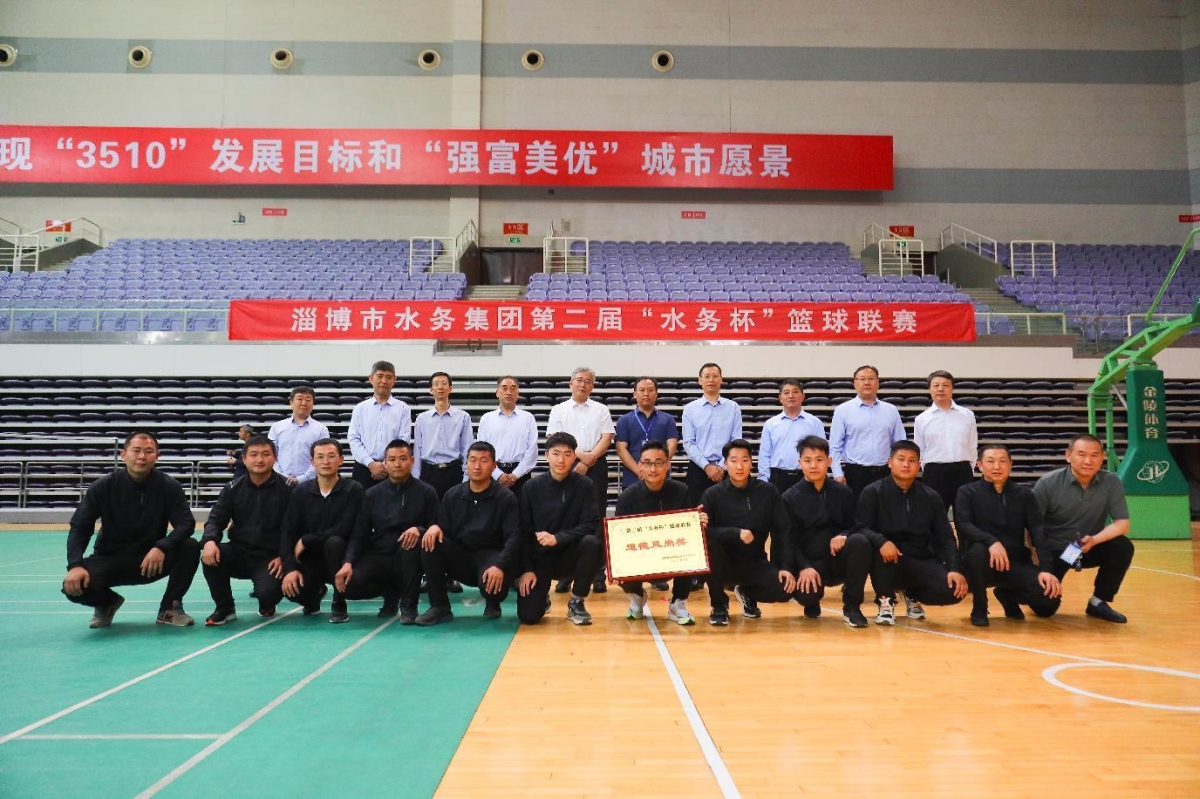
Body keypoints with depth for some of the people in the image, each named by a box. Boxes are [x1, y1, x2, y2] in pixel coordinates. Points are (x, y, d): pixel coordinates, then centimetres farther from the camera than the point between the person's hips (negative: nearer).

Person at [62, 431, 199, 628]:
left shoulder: (169, 487, -11)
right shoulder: (103, 486, -10)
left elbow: (186, 524, -15)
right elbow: (79, 528, -10)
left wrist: (161, 547, -35)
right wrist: (75, 565, -28)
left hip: (152, 560, 0)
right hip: (110, 559, 0)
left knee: (190, 547, -28)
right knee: (74, 586, -28)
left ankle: (170, 607, -5)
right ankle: (107, 603, 11)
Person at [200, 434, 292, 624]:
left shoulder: (287, 488, -6)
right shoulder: (233, 489, 4)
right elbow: (216, 520, 3)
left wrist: (283, 557, -16)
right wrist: (209, 541, -20)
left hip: (270, 558, -3)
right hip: (239, 553, 3)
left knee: (267, 593, -29)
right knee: (210, 556, -27)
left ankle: (267, 604, 15)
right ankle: (225, 608, -3)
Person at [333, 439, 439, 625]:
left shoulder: (426, 492, 0)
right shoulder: (372, 494, 7)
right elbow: (359, 534, 2)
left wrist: (419, 530, -27)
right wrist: (348, 562, -16)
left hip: (408, 559, -2)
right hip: (378, 558, 2)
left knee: (412, 539, -36)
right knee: (348, 584, -27)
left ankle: (408, 605, -17)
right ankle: (391, 592, 7)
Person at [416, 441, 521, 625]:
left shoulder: (506, 498, -4)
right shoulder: (452, 495, 7)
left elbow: (514, 537, -13)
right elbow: (444, 529, 6)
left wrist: (500, 566, -30)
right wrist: (435, 527, -20)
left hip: (489, 556, -3)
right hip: (459, 556, 4)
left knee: (493, 583, -36)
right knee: (430, 541, -24)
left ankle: (492, 604, 7)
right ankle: (440, 606, -11)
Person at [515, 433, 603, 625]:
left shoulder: (584, 485, -7)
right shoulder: (532, 487, -5)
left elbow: (590, 525, -13)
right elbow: (523, 532, -3)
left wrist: (558, 538, -26)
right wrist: (526, 569, -10)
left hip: (569, 555, 0)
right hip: (539, 557, 0)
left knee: (590, 542, -33)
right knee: (528, 616, -16)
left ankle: (576, 603, -11)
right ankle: (543, 595, 23)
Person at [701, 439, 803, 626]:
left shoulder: (768, 492, -2)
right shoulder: (712, 495, -8)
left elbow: (784, 531, -2)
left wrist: (785, 567, -13)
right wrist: (736, 533, -29)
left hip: (756, 564, 2)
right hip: (725, 565, -2)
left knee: (786, 589, -25)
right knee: (709, 543, -34)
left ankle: (747, 593, 13)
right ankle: (719, 605, -8)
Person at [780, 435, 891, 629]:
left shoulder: (843, 493, 5)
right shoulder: (790, 498, -2)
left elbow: (856, 527, 4)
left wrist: (844, 536, -20)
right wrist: (804, 567, -22)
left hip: (840, 560, 2)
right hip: (809, 563, -2)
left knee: (860, 541, -30)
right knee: (807, 594, -34)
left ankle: (851, 607, -15)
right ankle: (812, 603, 10)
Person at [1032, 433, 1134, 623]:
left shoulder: (1111, 482, -10)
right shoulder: (1048, 483, -17)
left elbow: (1122, 524, -10)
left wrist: (1094, 540, -29)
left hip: (1089, 548, 3)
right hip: (1052, 551, -3)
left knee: (1123, 547, -25)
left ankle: (1098, 602, -5)